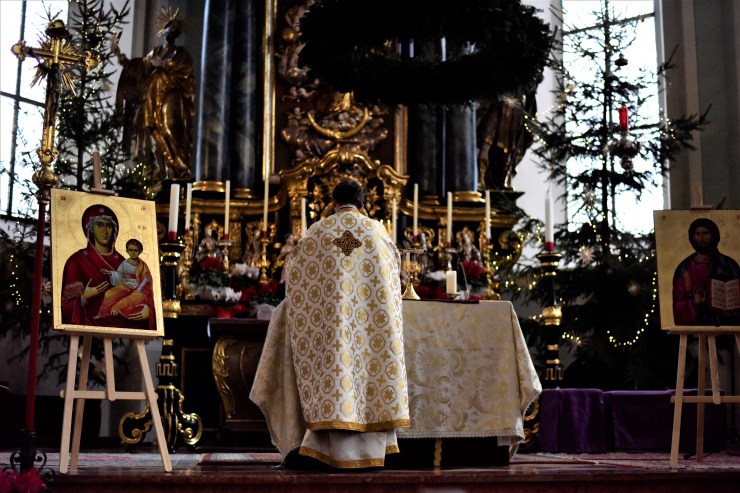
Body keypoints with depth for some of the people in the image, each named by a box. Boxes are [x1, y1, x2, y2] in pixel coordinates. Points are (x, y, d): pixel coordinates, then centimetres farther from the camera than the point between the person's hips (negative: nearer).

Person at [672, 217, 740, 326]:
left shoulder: (728, 265, 5)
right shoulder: (684, 269, 5)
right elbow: (678, 307, 4)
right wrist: (693, 303, -14)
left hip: (726, 324, 0)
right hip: (695, 324, 0)